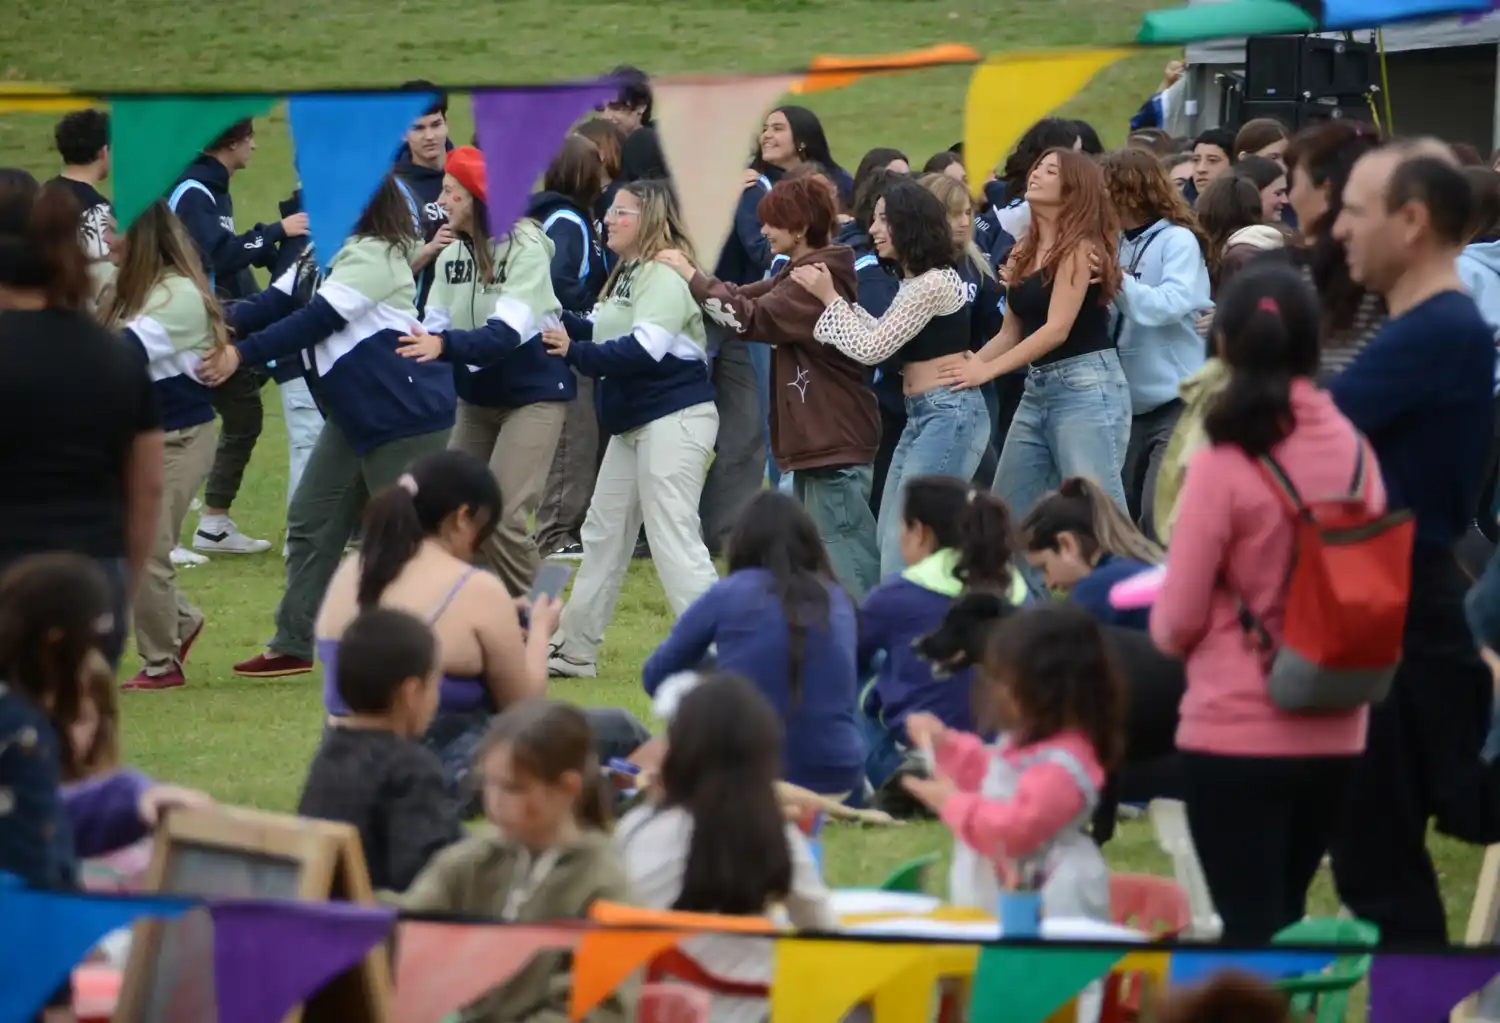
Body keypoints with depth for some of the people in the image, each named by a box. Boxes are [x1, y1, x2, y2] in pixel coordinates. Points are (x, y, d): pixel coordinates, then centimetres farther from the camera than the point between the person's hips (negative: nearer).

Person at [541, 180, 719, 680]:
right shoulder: (629, 275, 14)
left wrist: (576, 353, -17)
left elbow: (644, 348, -25)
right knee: (603, 533, 17)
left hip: (674, 418, -11)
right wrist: (564, 327, 0)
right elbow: (611, 335, 13)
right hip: (634, 422, 11)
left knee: (674, 541, -12)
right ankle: (575, 650, 27)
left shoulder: (665, 276, -15)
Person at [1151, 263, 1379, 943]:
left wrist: (1165, 628, 12)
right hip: (1335, 732, 5)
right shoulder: (1355, 452, -1)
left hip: (1237, 733, -5)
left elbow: (1178, 623, -9)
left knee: (1250, 931, 0)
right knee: (1286, 921, 19)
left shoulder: (1223, 466, -15)